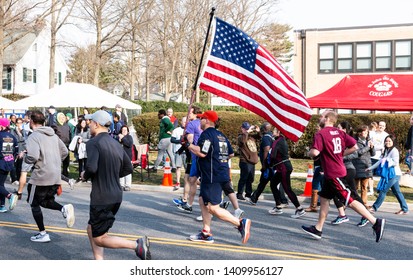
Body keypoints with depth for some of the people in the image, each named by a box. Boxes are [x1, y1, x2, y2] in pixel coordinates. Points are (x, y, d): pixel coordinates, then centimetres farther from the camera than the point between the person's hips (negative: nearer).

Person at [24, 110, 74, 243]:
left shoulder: (33, 137, -13)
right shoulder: (53, 135, 10)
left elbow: (33, 157, -24)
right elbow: (65, 151, 14)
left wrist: (25, 158, -3)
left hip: (40, 176, -7)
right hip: (55, 177, 7)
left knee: (34, 204, 12)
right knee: (46, 201, 23)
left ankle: (43, 234, 13)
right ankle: (64, 208, -6)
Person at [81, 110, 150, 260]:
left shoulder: (93, 143, -13)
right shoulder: (116, 144, 11)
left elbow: (91, 167, -28)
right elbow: (128, 168, 14)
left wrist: (85, 176, -7)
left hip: (102, 198, -8)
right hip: (116, 196, 8)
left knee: (99, 239, 3)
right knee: (92, 230, 20)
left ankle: (137, 245, -9)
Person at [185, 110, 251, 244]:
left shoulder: (206, 134, -12)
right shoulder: (221, 135, 16)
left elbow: (202, 153, -23)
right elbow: (231, 154, 19)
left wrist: (187, 144, -10)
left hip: (213, 176, -10)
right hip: (222, 174, 10)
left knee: (213, 208, -7)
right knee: (203, 201, 16)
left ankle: (240, 223, -11)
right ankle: (206, 233, 16)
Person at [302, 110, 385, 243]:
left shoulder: (320, 134, -14)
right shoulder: (339, 133, 9)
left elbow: (315, 152, -25)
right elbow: (354, 146, 4)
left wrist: (309, 153, -2)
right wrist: (340, 154, 12)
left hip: (334, 174, -9)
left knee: (350, 200, -7)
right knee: (324, 198, 15)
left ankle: (376, 222, -8)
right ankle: (318, 229, 21)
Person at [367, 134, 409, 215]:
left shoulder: (394, 150, -11)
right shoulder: (386, 151, 16)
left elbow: (395, 162, -18)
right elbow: (380, 161, 18)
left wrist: (386, 161, -15)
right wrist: (370, 168, 17)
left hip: (394, 174, -9)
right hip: (389, 174, 9)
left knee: (383, 191, -7)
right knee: (396, 192, 11)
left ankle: (374, 207, -2)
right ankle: (405, 209, 16)